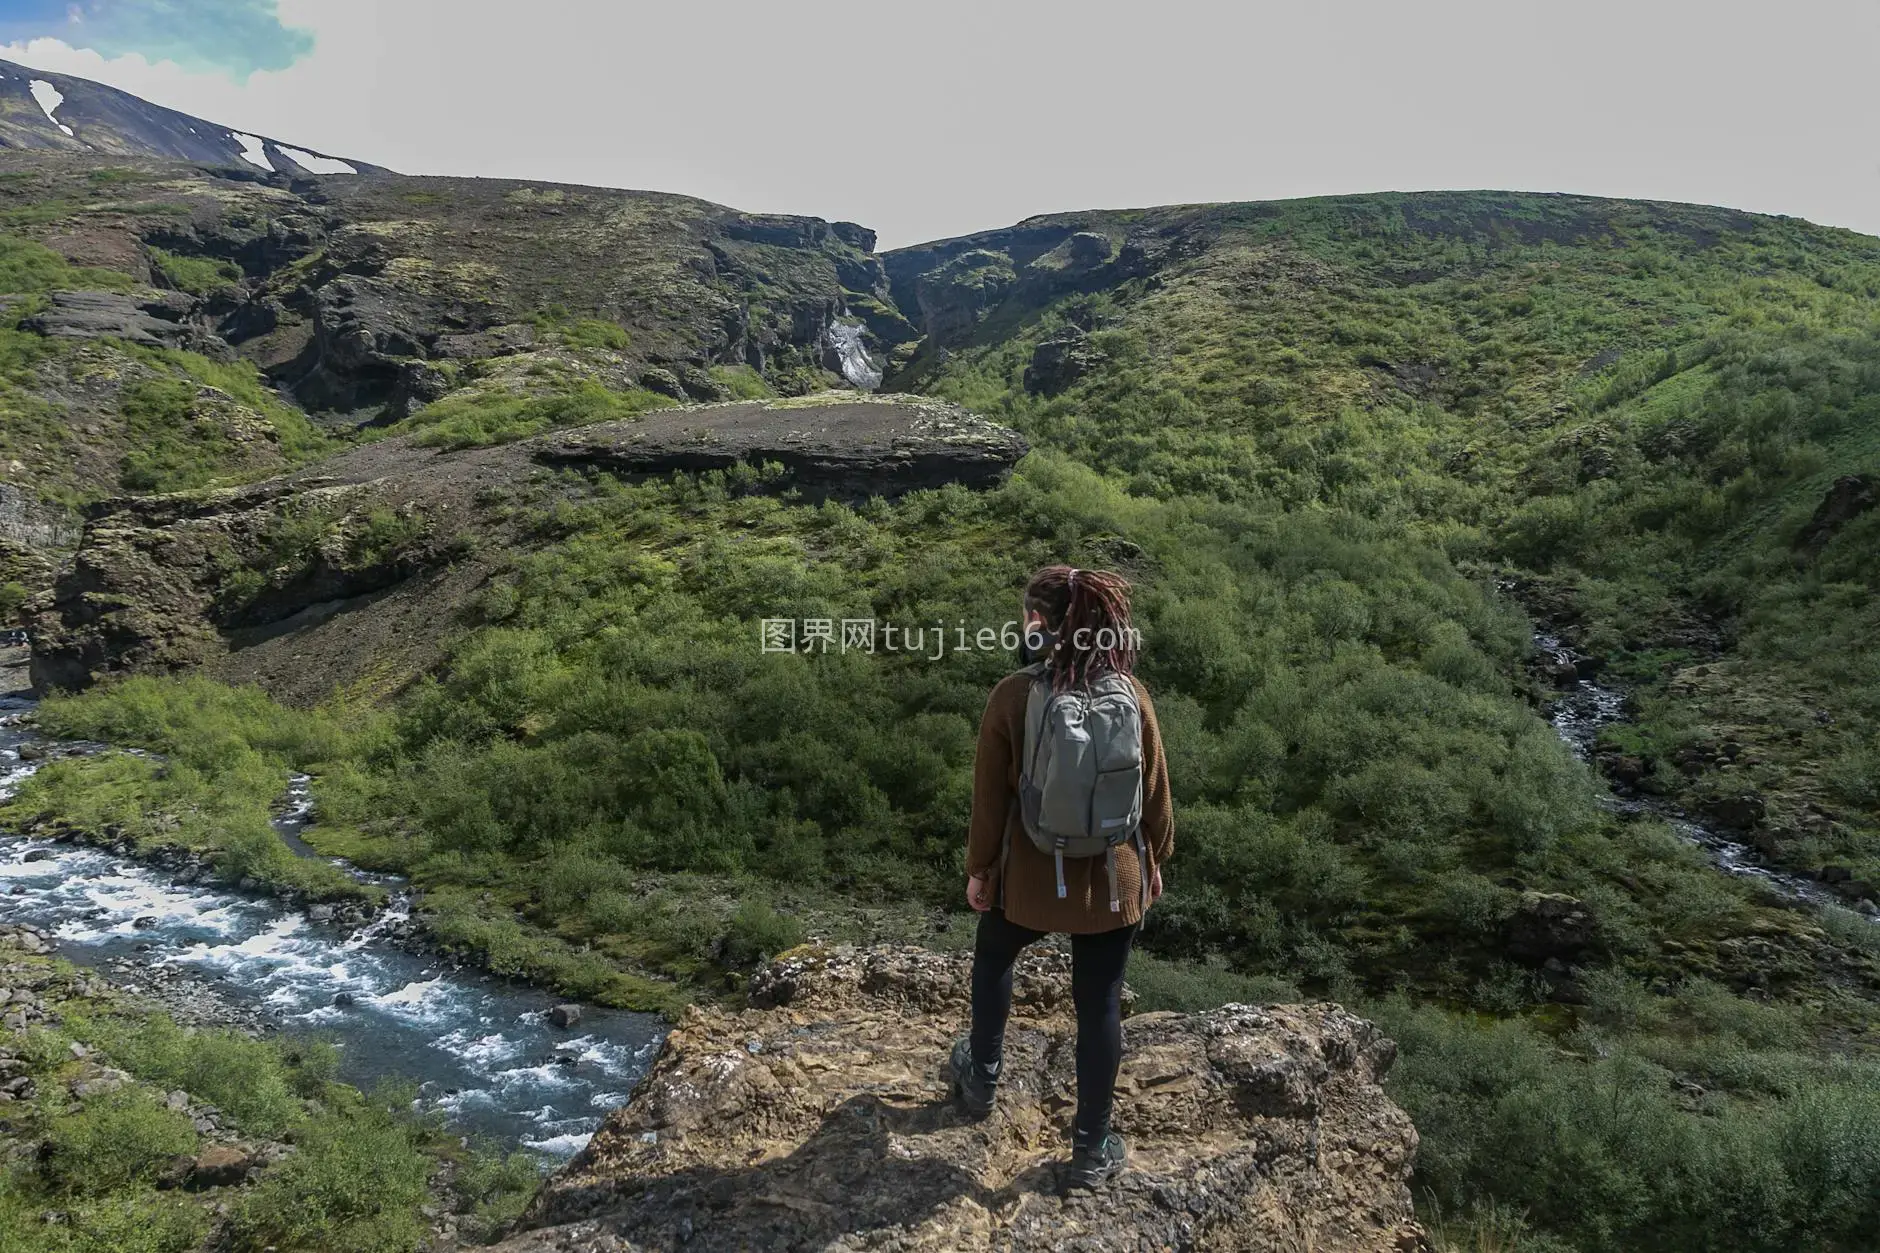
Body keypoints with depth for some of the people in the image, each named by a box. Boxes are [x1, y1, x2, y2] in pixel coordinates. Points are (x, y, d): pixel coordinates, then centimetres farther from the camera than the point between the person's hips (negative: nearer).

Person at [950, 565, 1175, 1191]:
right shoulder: (1131, 694, -10)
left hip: (1031, 875, -1)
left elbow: (990, 794, -10)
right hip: (1113, 879, 1)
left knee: (992, 957, 28)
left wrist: (979, 867, 4)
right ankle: (1092, 1150, 27)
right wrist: (1154, 860, 14)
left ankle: (982, 1079, 47)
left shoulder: (1013, 695, -18)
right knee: (1100, 1005, 13)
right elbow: (1156, 792, -1)